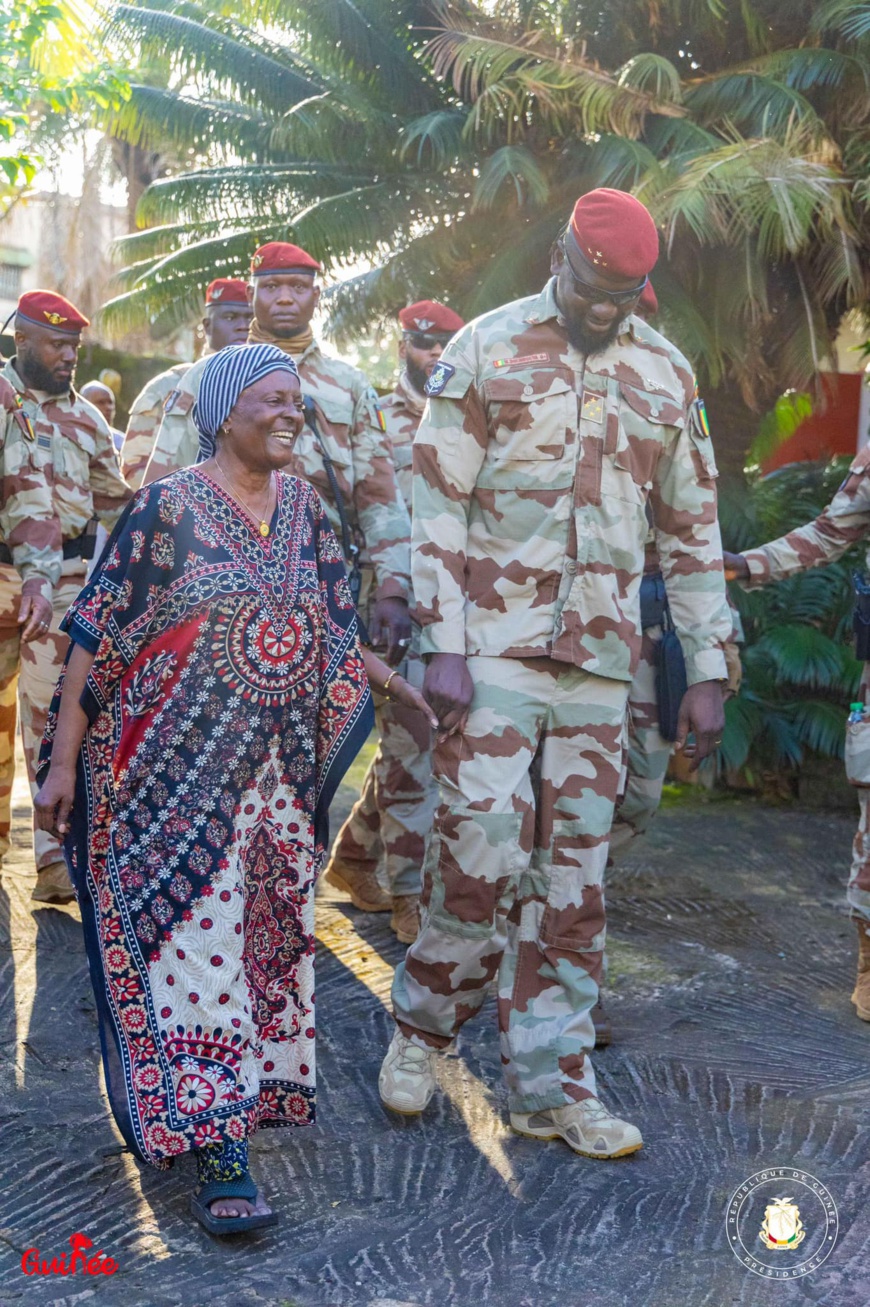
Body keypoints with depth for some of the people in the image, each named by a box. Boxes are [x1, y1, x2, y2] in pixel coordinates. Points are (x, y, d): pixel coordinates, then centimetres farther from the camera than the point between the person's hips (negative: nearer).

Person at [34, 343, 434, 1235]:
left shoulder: (303, 508, 9)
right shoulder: (168, 509, -7)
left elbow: (334, 629, 17)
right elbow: (97, 636, -7)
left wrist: (399, 684, 7)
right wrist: (64, 761, -9)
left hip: (278, 775, 6)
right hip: (179, 771, -5)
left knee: (266, 936, 12)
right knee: (194, 937, -6)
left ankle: (249, 1092, 31)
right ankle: (218, 1156, -2)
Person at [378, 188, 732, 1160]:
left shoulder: (666, 374, 12)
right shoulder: (485, 350, 1)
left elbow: (692, 530, 15)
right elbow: (436, 505, -3)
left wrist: (707, 669, 10)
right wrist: (443, 644, -12)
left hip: (601, 663, 4)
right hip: (495, 646, -4)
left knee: (574, 870, 6)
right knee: (483, 845, -7)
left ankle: (550, 1082, 16)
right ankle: (424, 1021, 19)